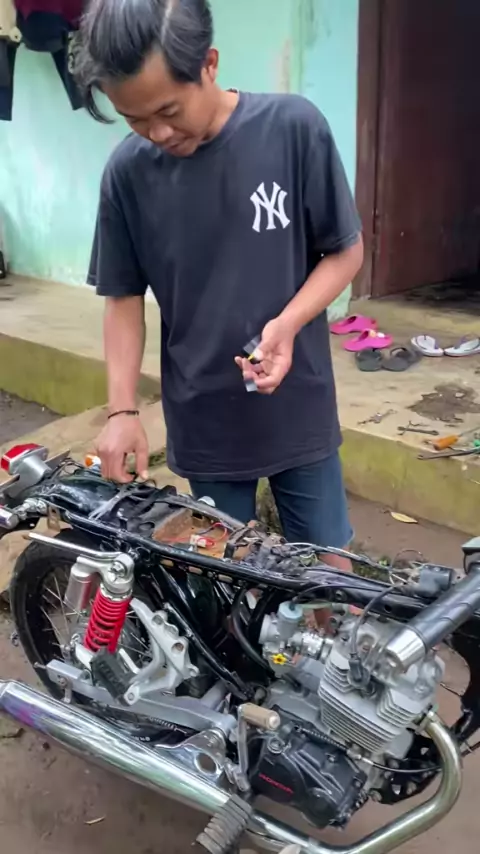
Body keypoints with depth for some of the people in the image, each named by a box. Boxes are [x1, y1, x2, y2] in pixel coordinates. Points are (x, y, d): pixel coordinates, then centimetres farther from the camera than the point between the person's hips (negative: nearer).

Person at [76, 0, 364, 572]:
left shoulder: (294, 128, -12)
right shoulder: (128, 171, -7)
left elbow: (346, 250, -4)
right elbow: (124, 297, 2)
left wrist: (287, 323, -21)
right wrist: (122, 409, -8)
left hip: (299, 409, 0)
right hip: (202, 422, 1)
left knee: (328, 571, 13)